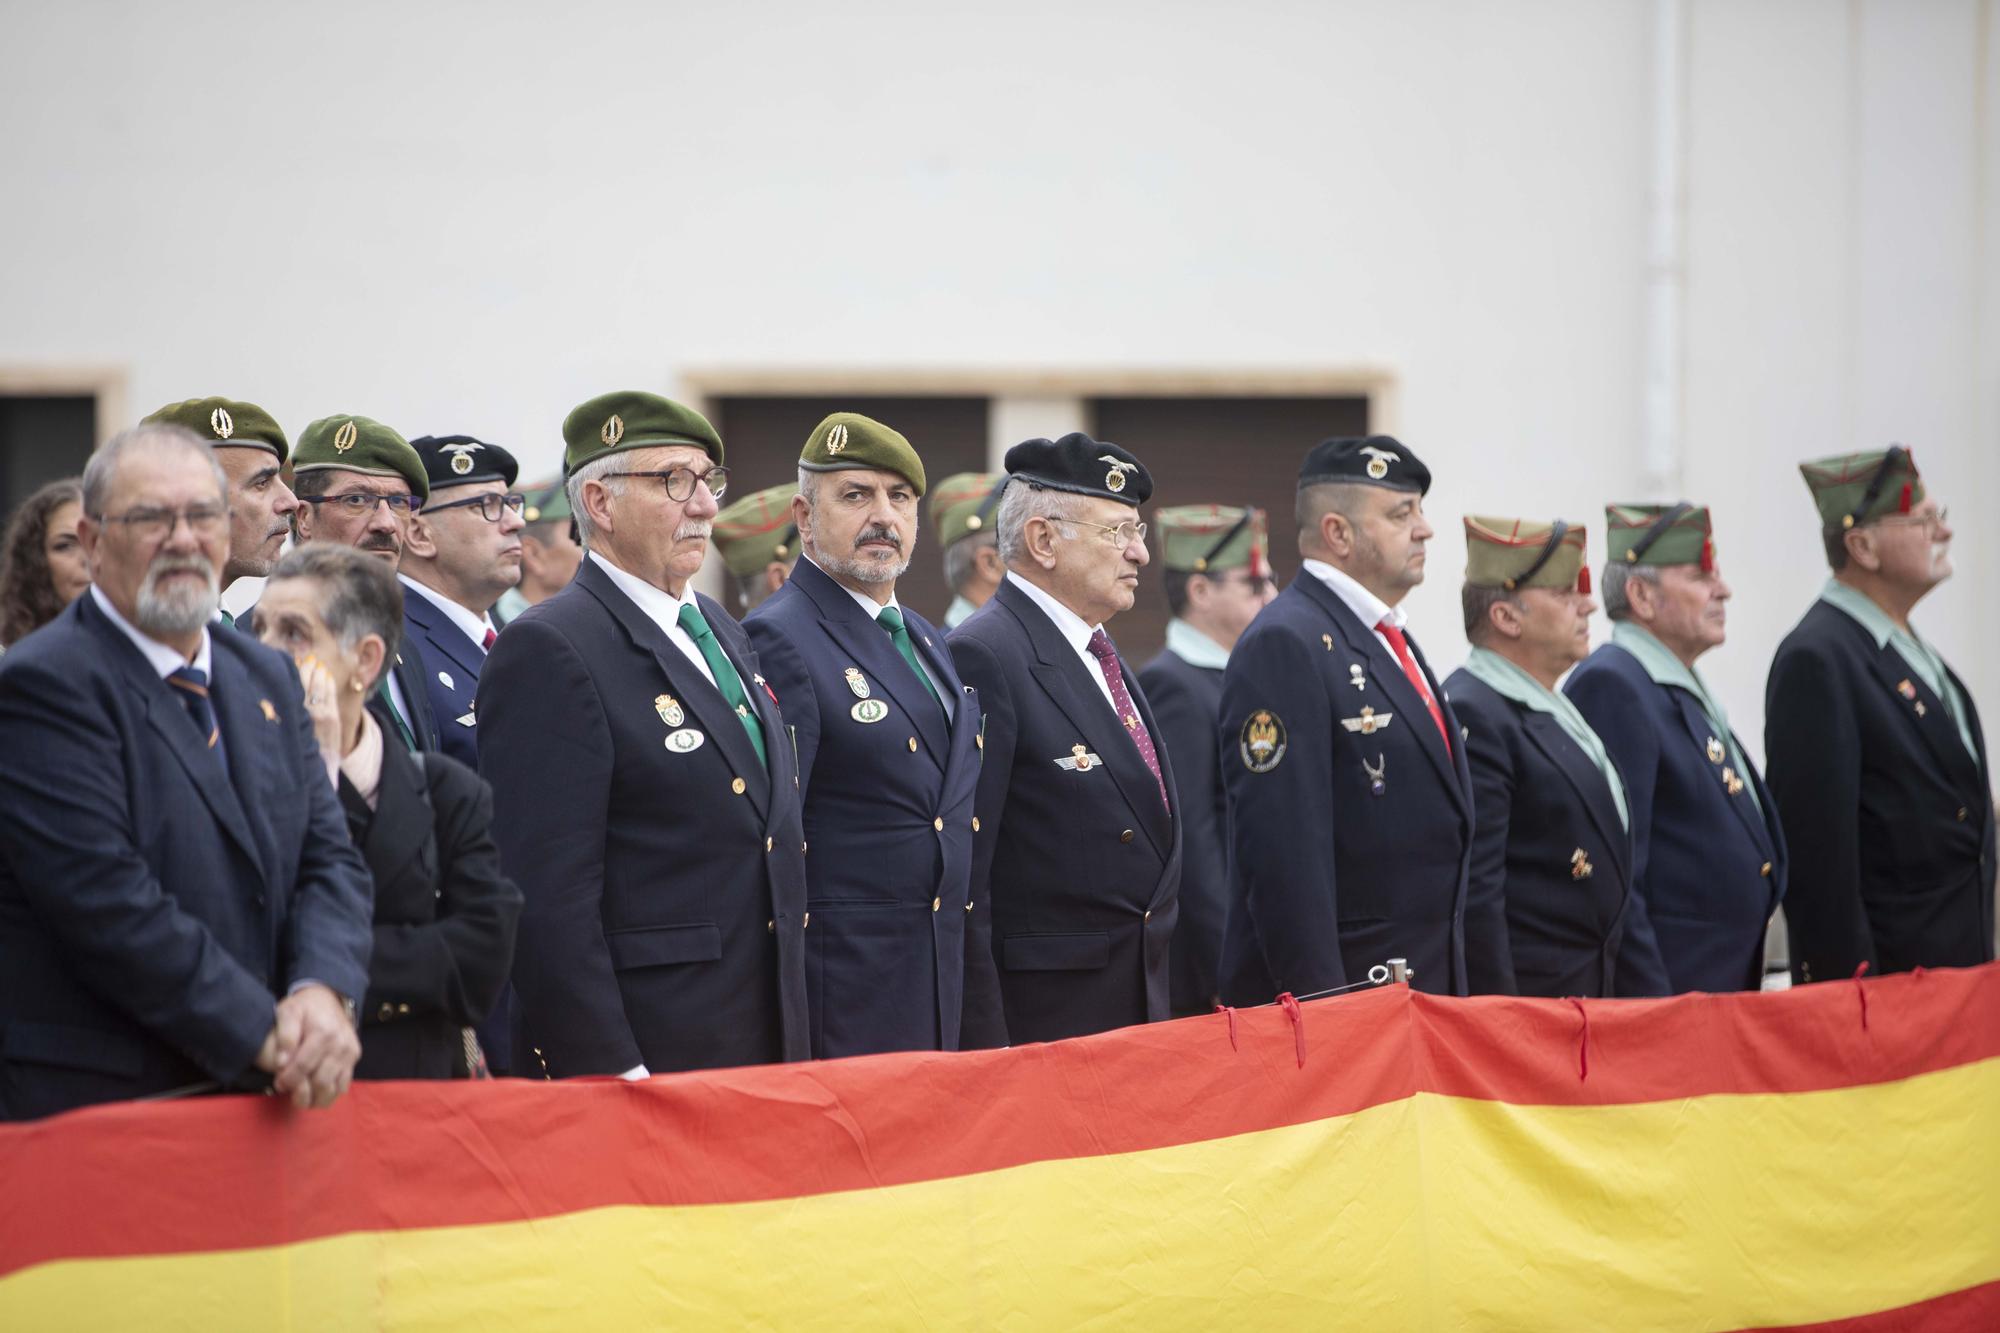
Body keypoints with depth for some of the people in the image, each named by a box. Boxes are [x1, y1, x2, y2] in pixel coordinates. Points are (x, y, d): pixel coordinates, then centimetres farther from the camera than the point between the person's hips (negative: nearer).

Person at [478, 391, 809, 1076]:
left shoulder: (723, 634, 18)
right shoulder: (547, 652, -11)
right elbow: (548, 897, -16)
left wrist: (795, 1042, 18)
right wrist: (609, 1073, -20)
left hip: (764, 1047, 8)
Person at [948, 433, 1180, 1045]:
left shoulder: (1100, 653, 18)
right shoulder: (983, 657, -13)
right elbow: (963, 867, -17)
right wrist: (982, 1044, -20)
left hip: (1140, 1004, 9)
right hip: (1044, 1011, -9)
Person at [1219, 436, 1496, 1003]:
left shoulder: (1392, 641, 19)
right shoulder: (1285, 647, -13)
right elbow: (1282, 850, -20)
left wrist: (1491, 972, 21)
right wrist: (1322, 1004, -24)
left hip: (1427, 990, 9)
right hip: (1329, 996, -9)